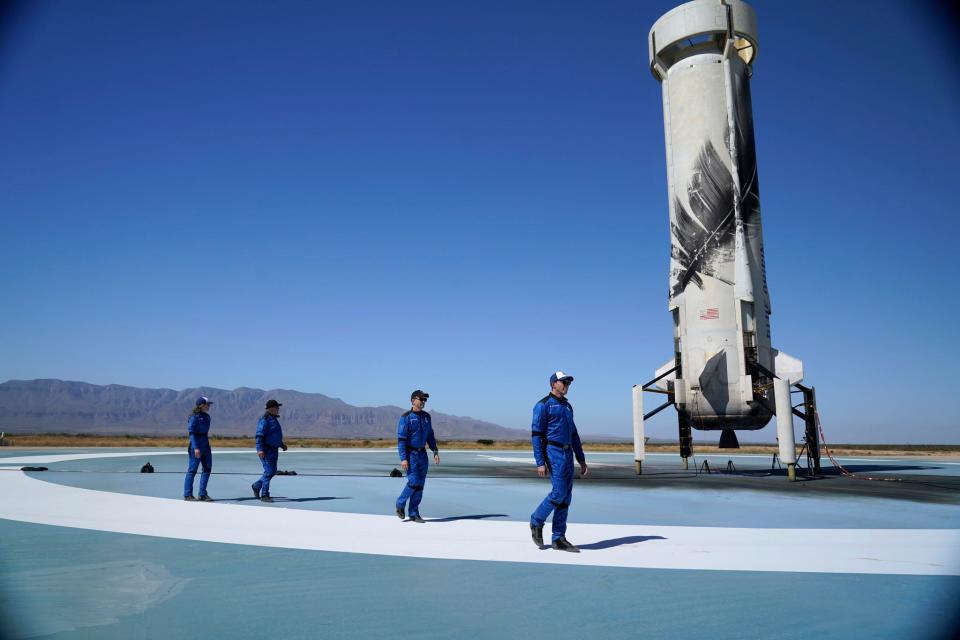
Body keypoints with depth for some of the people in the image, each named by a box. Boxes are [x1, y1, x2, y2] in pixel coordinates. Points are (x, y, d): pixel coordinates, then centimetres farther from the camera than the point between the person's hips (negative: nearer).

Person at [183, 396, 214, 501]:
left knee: (207, 468, 6)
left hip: (206, 444, 8)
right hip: (196, 445, -8)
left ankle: (203, 494, 13)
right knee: (192, 470, 0)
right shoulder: (194, 417, -13)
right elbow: (192, 433, -17)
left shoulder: (207, 417, 11)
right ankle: (187, 495, 10)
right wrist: (195, 448, -23)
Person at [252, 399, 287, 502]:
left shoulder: (274, 419, 16)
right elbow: (259, 435, -22)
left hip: (274, 450, 10)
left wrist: (282, 444, 26)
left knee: (273, 471, 15)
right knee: (269, 471, -9)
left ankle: (256, 486, 31)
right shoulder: (265, 420, -15)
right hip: (266, 450, -10)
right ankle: (264, 496, -2)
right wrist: (260, 449, -29)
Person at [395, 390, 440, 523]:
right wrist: (403, 459, -19)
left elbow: (430, 435, 18)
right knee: (413, 482, -12)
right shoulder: (406, 417, -9)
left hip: (422, 454, 6)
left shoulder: (426, 416, 10)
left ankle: (414, 513, 13)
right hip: (410, 454, -6)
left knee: (420, 485, 4)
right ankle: (400, 505, 11)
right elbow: (401, 439, -12)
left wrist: (435, 451, 8)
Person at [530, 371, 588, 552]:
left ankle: (559, 539, 9)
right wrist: (540, 463, -17)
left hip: (567, 454, 8)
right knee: (559, 493, -13)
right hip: (553, 452, -8)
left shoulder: (567, 406, 18)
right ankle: (536, 522, 9)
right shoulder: (543, 405, -6)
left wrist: (581, 459, 17)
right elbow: (536, 435, -10)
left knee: (566, 496, 4)